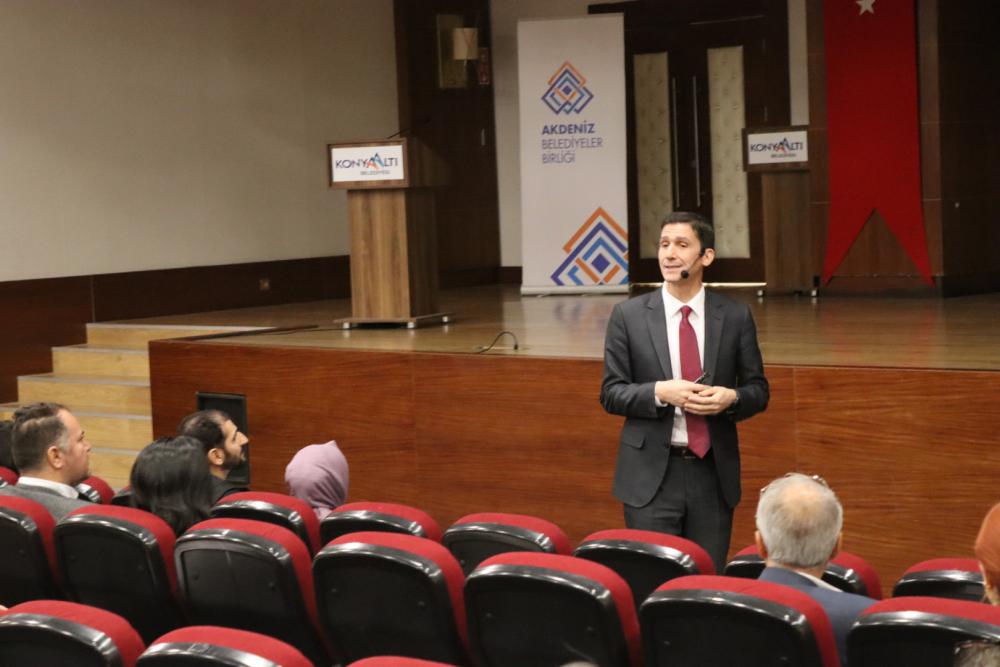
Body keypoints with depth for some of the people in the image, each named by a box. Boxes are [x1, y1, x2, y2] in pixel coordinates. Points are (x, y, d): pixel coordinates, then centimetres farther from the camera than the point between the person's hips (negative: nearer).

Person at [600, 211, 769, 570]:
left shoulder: (735, 316, 3)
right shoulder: (629, 316, 0)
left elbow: (758, 389, 8)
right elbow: (611, 393, 0)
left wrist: (731, 397, -15)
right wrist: (660, 392, -18)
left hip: (713, 472, 1)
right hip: (651, 473, -1)